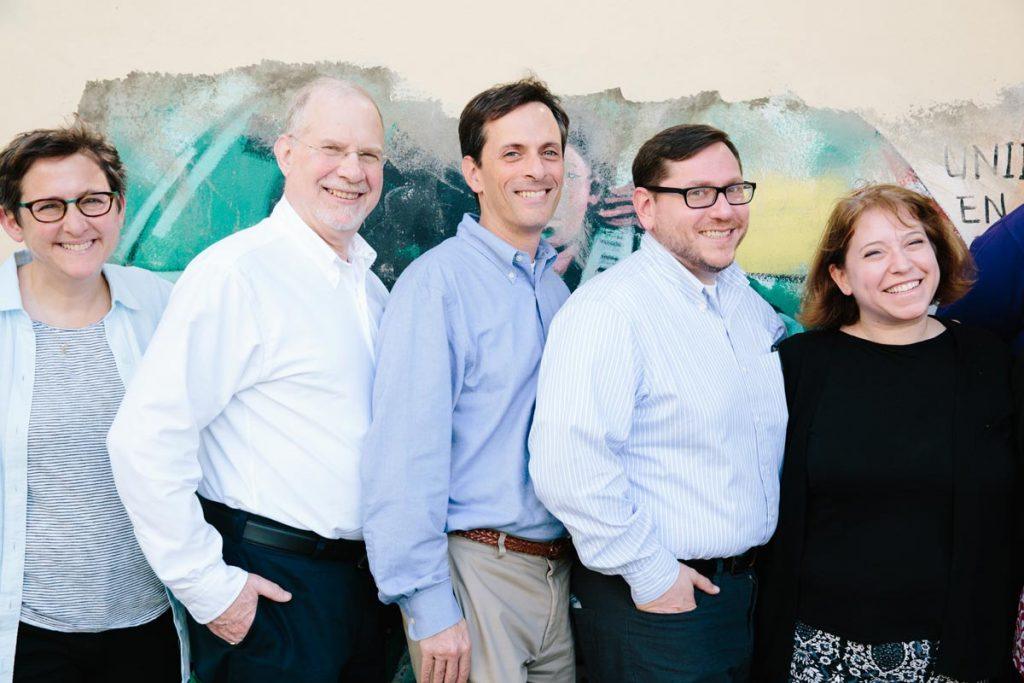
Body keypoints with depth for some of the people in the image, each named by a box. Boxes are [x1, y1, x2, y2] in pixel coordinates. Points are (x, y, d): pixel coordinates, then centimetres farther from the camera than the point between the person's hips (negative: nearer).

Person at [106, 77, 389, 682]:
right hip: (269, 584, -7)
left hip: (362, 579, 8)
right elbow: (146, 439, -20)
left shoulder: (370, 286, 10)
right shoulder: (235, 274, -16)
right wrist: (207, 585, -17)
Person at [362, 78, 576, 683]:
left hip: (559, 571, 7)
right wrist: (429, 606, -18)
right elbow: (407, 453, -17)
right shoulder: (438, 281, -12)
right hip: (473, 571, -7)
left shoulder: (559, 286, 12)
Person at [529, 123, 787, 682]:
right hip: (653, 600, -8)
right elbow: (568, 467, -28)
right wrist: (649, 573, -20)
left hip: (745, 588, 8)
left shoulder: (753, 306, 9)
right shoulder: (609, 309, -19)